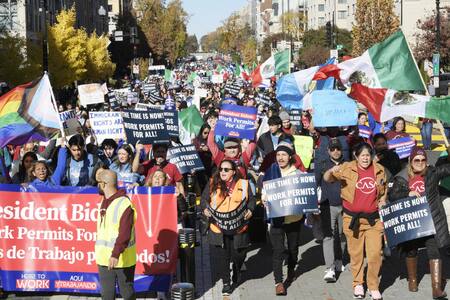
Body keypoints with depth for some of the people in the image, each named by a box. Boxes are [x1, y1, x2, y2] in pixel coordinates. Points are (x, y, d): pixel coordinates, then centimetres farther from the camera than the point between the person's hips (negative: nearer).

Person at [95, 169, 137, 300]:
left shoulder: (124, 204, -20)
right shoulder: (104, 202, 9)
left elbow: (124, 234, -28)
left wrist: (116, 254, -34)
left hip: (122, 259, -8)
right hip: (104, 258, 8)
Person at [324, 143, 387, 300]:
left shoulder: (379, 170, 3)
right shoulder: (347, 168, -6)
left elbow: (383, 190, 19)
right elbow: (327, 179, -11)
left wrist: (382, 201, 1)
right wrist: (332, 172, -32)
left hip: (374, 219, 2)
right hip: (353, 219, -2)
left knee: (375, 254, -2)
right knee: (356, 254, 10)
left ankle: (373, 287, 13)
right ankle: (358, 284, 27)